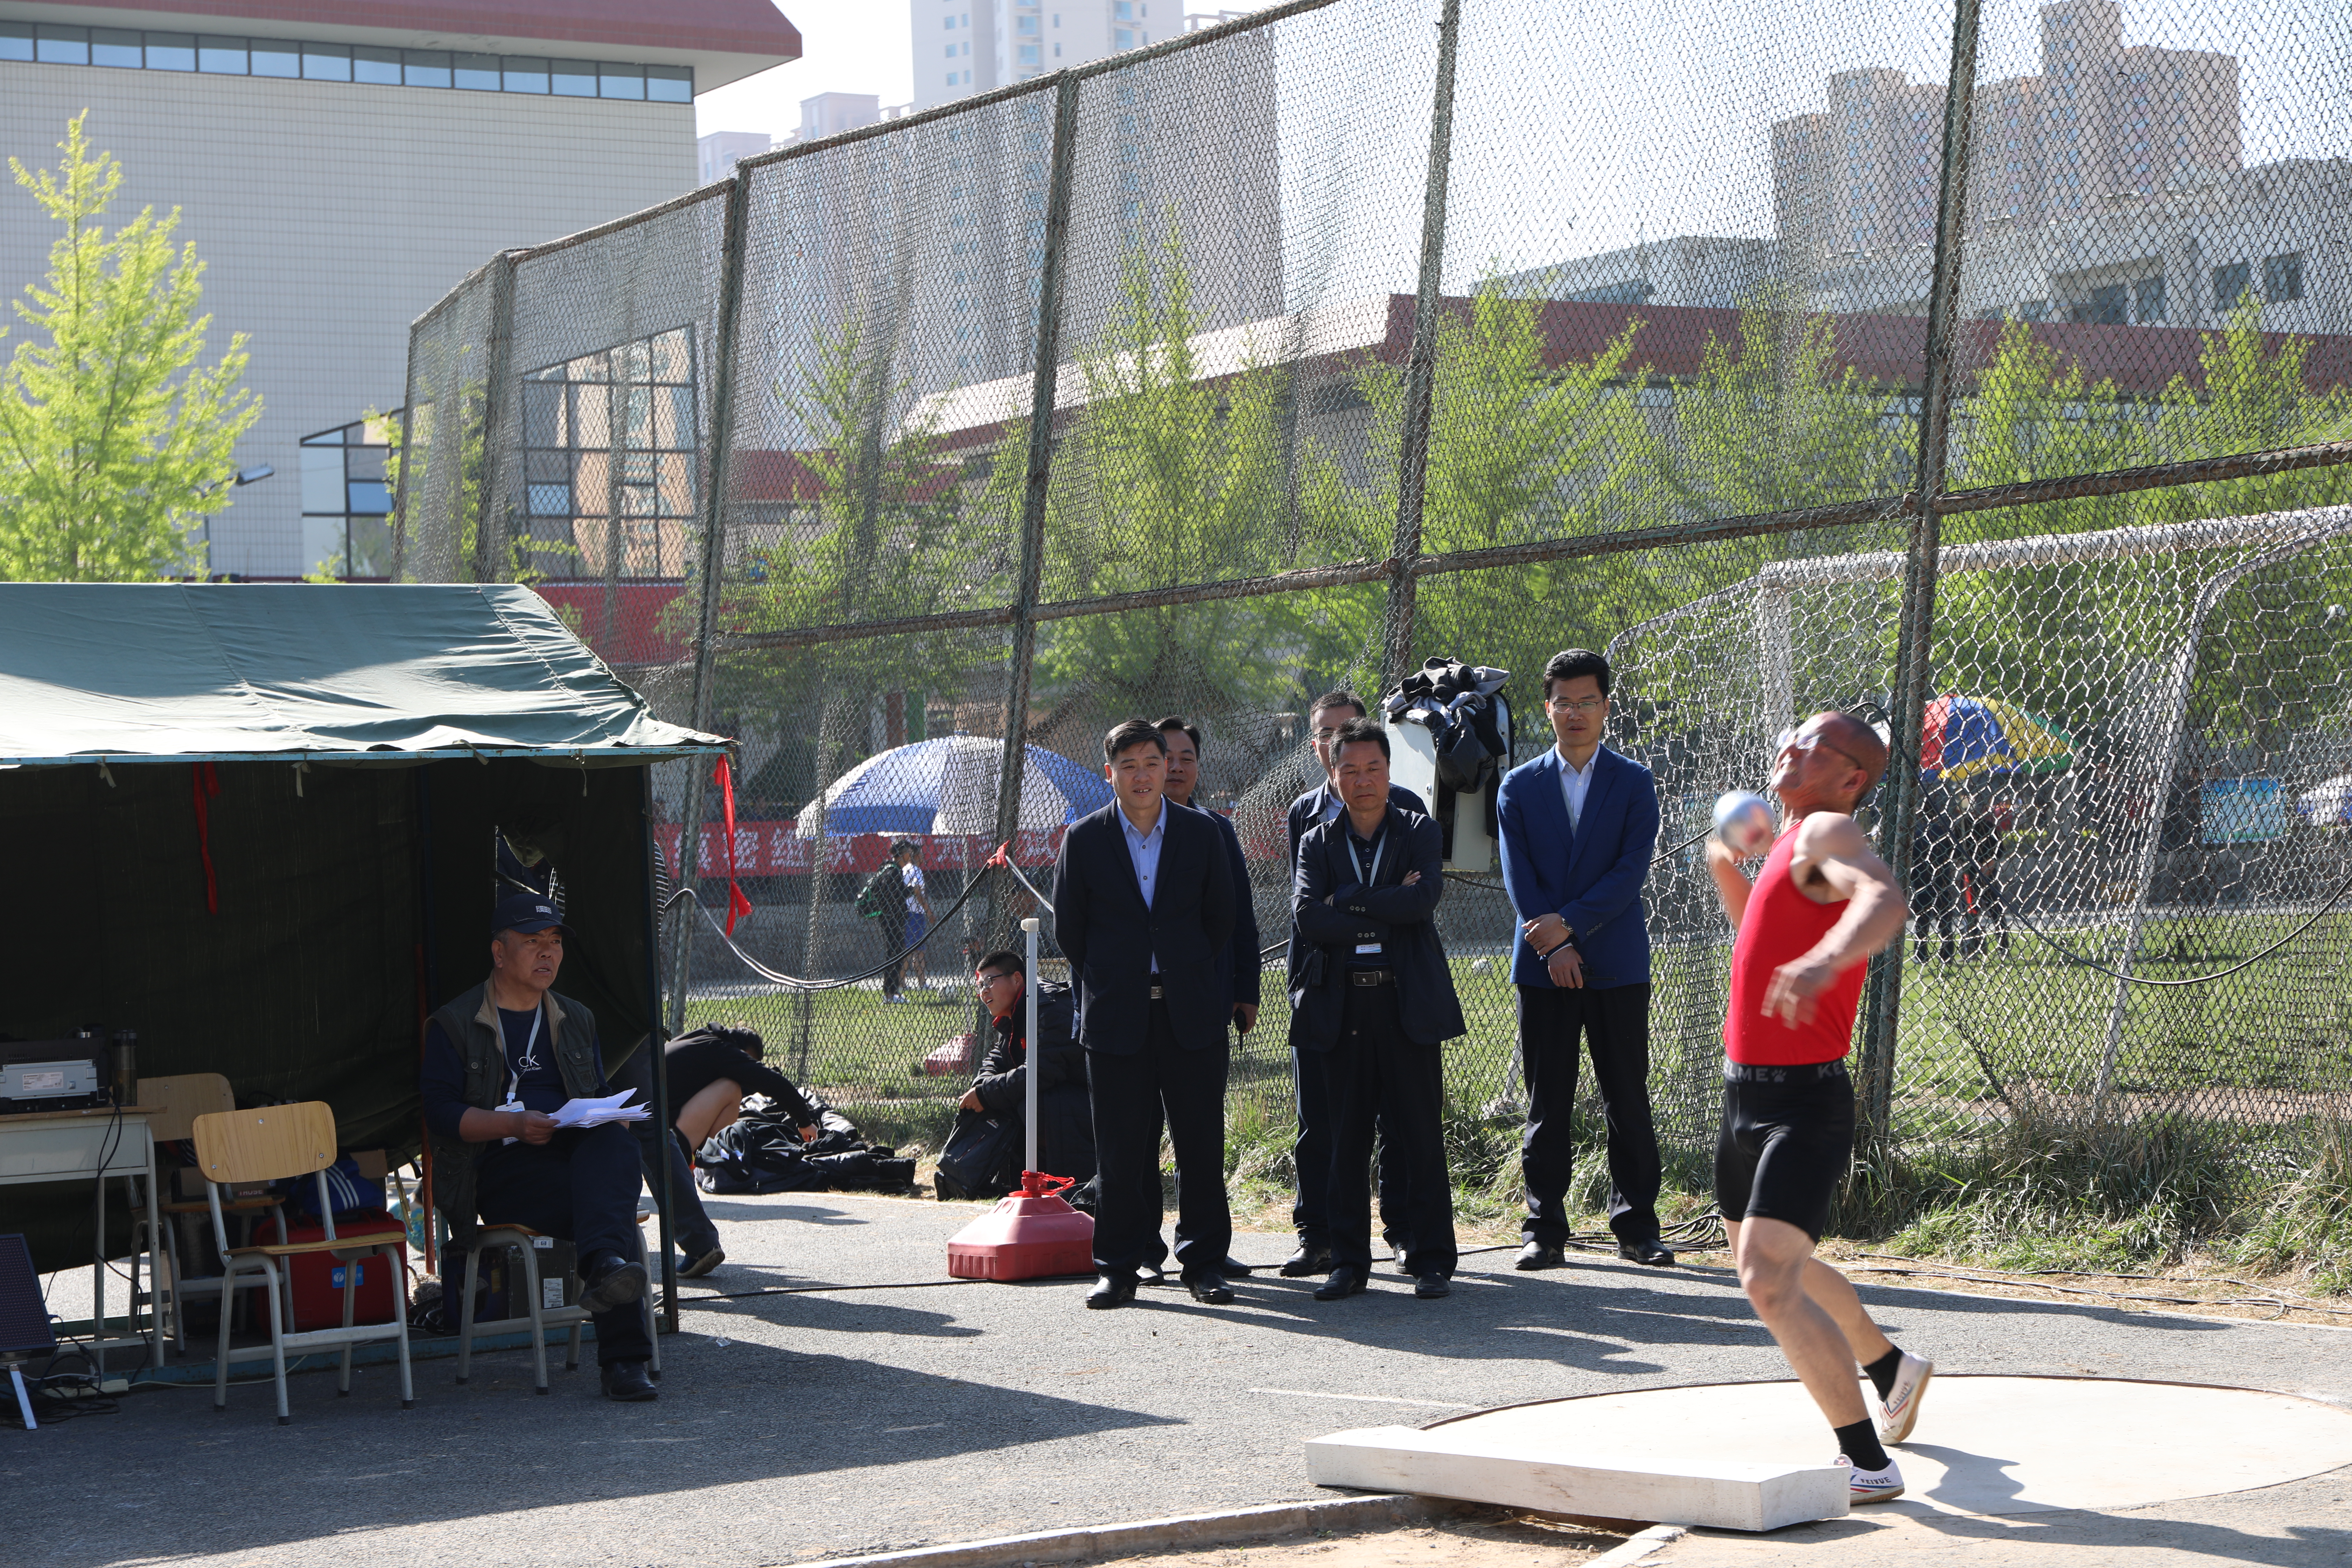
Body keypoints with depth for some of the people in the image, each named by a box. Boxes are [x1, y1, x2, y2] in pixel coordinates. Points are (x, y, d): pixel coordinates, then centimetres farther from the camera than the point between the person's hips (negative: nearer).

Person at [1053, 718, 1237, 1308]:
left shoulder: (1200, 833, 4)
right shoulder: (1083, 840, 1)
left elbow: (1221, 916, 12)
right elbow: (1069, 927, 8)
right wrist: (1105, 986, 10)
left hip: (1191, 1015, 1)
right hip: (1116, 1016, -1)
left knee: (1201, 1142, 2)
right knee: (1121, 1148, 2)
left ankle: (1202, 1261, 12)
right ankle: (1118, 1268, 10)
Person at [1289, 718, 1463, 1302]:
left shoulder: (1420, 832, 7)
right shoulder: (1318, 842, 11)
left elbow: (1422, 899, -12)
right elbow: (1307, 916, -6)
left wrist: (1347, 900, -9)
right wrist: (1386, 918, -10)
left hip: (1408, 1005, -2)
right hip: (1341, 1007, 2)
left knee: (1421, 1138, 0)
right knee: (1346, 1139, 4)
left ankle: (1431, 1261, 7)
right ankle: (1349, 1262, 12)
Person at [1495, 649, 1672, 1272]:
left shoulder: (1633, 783, 5)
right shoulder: (1518, 787, 8)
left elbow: (1633, 869, -6)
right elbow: (1517, 877, 0)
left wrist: (1569, 924, -15)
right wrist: (1553, 947, -12)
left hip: (1617, 965, -1)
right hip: (1543, 964, 1)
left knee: (1628, 1102, 2)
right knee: (1546, 1104, 2)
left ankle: (1637, 1227, 9)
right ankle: (1544, 1231, 8)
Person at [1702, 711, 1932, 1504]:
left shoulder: (1827, 832, -14)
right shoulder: (1790, 843, 15)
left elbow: (1884, 900, -37)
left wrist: (1826, 958, -56)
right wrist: (1726, 870, 20)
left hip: (1804, 1104, -10)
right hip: (1746, 1097, 10)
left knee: (1770, 1281, -22)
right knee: (1770, 1267, 27)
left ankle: (1868, 1463, -13)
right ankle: (1892, 1367, 51)